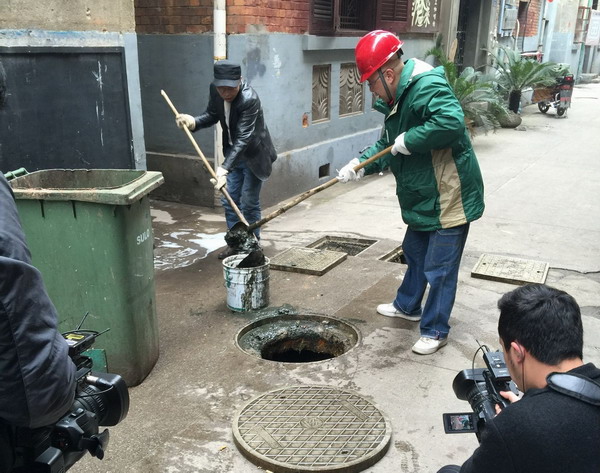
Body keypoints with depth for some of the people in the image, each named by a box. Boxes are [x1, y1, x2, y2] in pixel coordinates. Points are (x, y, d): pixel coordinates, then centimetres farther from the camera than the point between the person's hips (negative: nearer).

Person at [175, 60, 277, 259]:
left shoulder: (249, 99, -32)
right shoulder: (215, 90, -11)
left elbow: (243, 138, -37)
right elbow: (212, 115, 5)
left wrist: (225, 168, -44)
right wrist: (194, 121, -17)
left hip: (253, 154, -7)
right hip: (233, 152, 7)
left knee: (248, 203, -1)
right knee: (229, 200, 10)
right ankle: (235, 242, 25)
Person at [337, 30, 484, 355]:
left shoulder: (427, 87, -24)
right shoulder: (397, 98, 8)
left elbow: (451, 122, -41)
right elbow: (387, 145, 15)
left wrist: (410, 140, -29)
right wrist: (360, 164, 0)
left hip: (449, 198, -11)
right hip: (423, 198, 11)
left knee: (439, 268, 2)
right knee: (414, 254, 26)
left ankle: (435, 331, 18)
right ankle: (408, 306, 47)